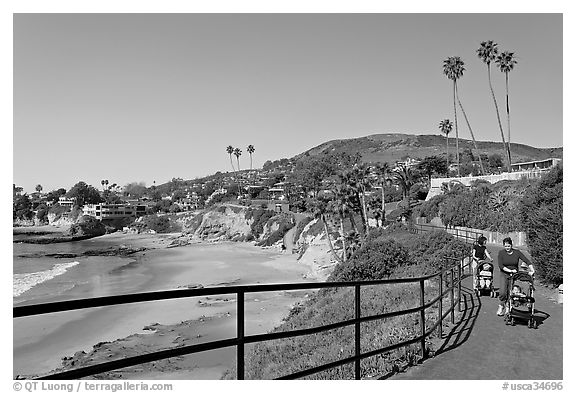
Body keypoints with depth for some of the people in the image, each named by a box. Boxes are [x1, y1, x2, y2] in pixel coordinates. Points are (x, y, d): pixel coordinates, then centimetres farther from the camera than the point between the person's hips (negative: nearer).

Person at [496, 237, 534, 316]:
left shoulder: (517, 252, -6)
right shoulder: (501, 253, -8)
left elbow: (527, 261, -10)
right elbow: (500, 265, -13)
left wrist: (532, 270, -24)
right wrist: (510, 270, -21)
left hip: (514, 275, 1)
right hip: (504, 275, -1)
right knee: (502, 292, -16)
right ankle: (502, 305, 10)